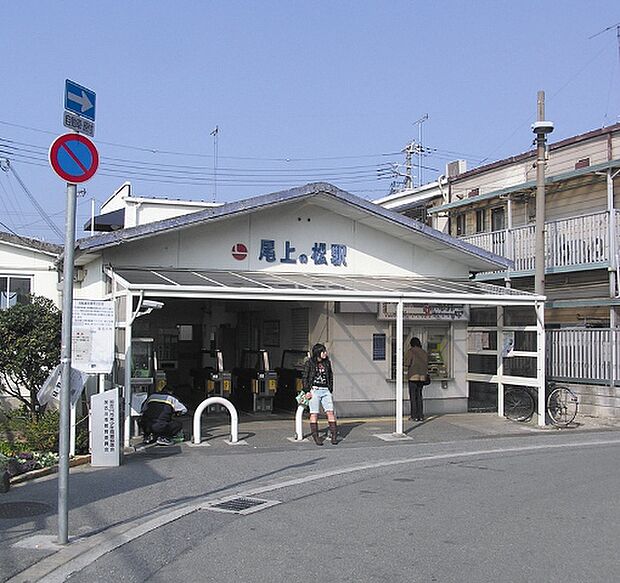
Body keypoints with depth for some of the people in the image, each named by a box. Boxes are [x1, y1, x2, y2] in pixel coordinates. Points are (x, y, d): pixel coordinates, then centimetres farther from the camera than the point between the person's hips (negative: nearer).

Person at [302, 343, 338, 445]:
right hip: (314, 390, -4)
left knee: (330, 412, -4)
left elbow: (331, 377, 20)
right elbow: (305, 378, 0)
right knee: (314, 414, 0)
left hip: (326, 391, 4)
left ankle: (334, 435, -1)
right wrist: (307, 391, -8)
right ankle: (315, 436, 5)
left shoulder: (327, 363, 12)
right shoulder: (309, 363, -1)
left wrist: (331, 390, 13)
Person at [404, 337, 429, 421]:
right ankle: (421, 415, 10)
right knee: (419, 395, 13)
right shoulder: (424, 352, 11)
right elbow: (426, 365, 11)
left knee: (413, 396, 1)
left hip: (413, 376, -5)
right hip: (422, 376, 5)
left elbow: (407, 365, -12)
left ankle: (414, 416, 0)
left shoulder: (410, 351, -6)